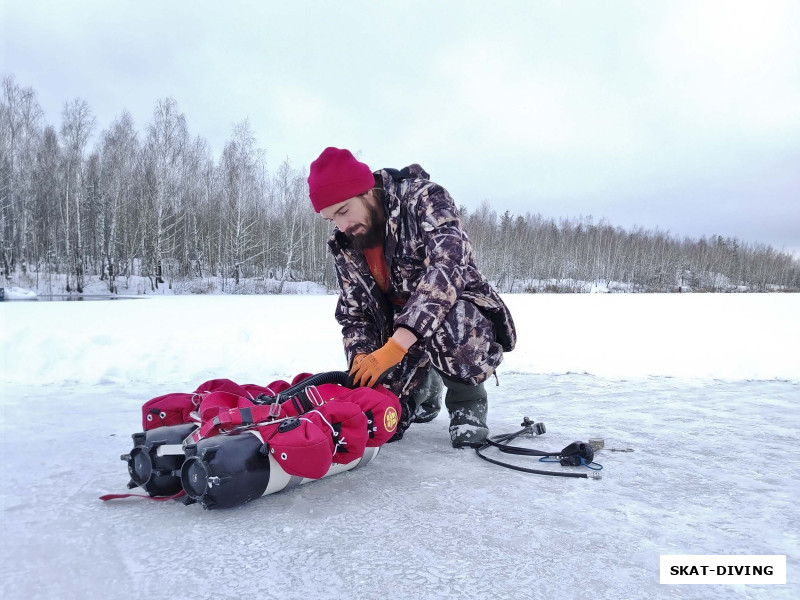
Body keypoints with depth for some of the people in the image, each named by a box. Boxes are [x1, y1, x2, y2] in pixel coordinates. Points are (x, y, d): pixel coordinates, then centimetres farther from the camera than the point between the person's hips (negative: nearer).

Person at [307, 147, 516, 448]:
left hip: (464, 316, -5)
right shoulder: (344, 246, -1)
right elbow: (354, 314, 4)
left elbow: (447, 268, -34)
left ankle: (467, 401, -9)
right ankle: (423, 387, 26)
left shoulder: (423, 198, -19)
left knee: (448, 323, -39)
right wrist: (361, 358, -17)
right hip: (397, 339, 6)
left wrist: (395, 346, -41)